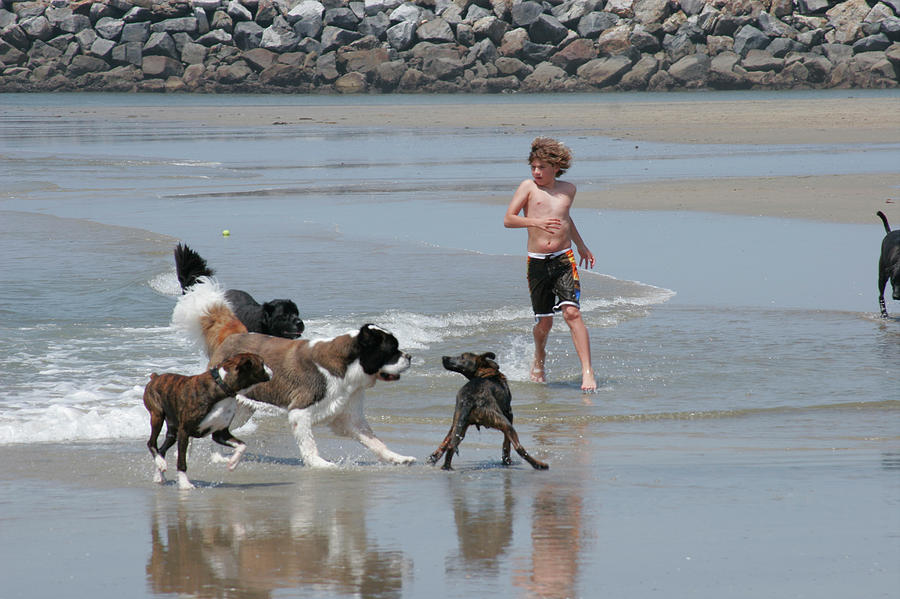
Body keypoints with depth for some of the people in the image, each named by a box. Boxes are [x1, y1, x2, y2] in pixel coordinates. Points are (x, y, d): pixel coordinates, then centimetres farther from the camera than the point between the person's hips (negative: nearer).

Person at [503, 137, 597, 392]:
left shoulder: (568, 189, 10)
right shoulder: (528, 187, 1)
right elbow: (508, 220, -6)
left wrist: (581, 246, 40)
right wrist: (535, 221, -22)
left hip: (564, 259, 1)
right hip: (537, 262, -1)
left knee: (572, 312, -16)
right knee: (544, 321, 7)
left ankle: (587, 371, -20)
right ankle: (539, 362, 37)